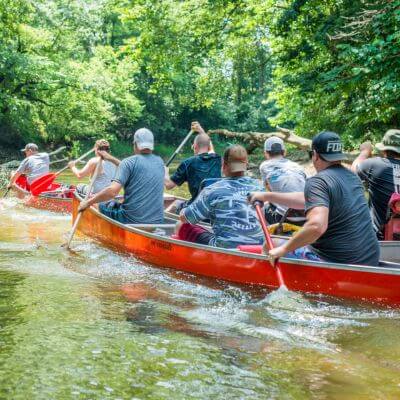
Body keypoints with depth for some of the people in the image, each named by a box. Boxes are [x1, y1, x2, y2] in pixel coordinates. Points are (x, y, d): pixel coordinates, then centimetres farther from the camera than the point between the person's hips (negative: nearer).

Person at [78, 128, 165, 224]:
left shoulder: (129, 162, -10)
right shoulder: (160, 162, 8)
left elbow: (112, 191, -20)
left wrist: (88, 203, -9)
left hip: (131, 220, -6)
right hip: (157, 223, 6)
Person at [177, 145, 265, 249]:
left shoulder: (213, 190, -10)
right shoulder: (257, 186, 3)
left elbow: (184, 218, 0)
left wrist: (183, 212, 23)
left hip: (226, 248, -5)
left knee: (183, 228, 12)